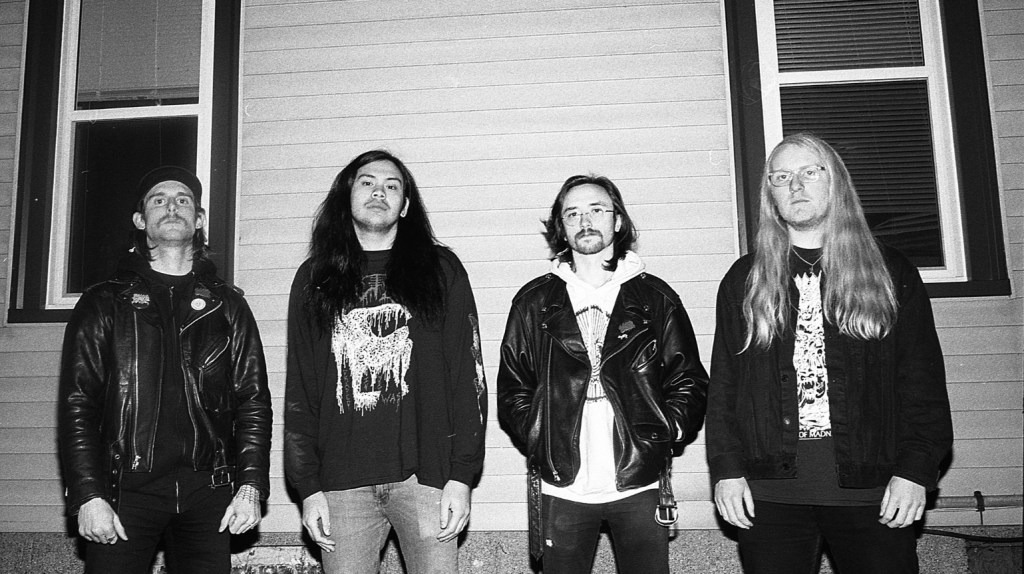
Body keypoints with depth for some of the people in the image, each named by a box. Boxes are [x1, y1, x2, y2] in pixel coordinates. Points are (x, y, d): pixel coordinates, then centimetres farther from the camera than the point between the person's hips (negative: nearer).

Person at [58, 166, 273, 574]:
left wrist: (251, 486, -4)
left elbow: (253, 400, 6)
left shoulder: (227, 305, 11)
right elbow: (76, 404, 2)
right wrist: (87, 495, -8)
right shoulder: (103, 303, 8)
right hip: (126, 490, -1)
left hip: (207, 492, 1)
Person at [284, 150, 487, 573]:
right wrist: (307, 487, 1)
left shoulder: (441, 270, 6)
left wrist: (461, 476, -6)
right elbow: (299, 390, 8)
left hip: (425, 475, -1)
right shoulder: (314, 278, 11)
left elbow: (468, 377, 1)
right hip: (341, 482, 2)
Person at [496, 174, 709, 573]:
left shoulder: (656, 298, 7)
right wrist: (539, 441, -4)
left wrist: (665, 434, -6)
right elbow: (512, 388, 7)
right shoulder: (534, 301, 7)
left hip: (639, 484, 0)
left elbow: (689, 380, 7)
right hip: (561, 487, 0)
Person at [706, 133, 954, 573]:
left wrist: (916, 470, -6)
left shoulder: (891, 273, 8)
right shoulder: (744, 280, 9)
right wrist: (726, 470, -3)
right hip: (770, 492, 0)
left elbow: (923, 380, 4)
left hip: (872, 488, 0)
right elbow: (723, 383, 5)